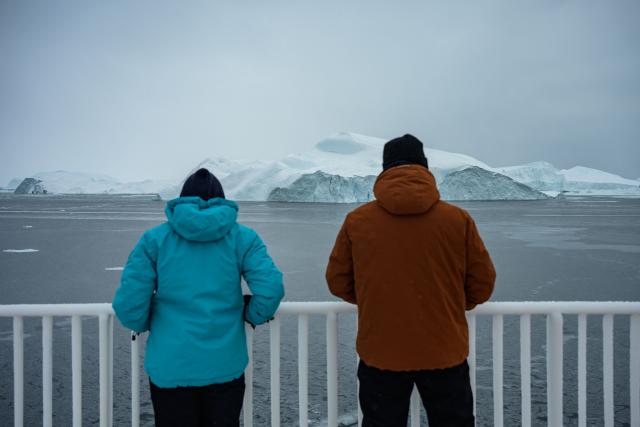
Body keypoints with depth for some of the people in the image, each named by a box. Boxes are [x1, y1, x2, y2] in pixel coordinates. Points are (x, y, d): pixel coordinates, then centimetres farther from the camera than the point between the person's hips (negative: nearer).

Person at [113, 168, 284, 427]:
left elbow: (128, 304, -9)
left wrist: (144, 325, 12)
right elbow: (271, 288, -12)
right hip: (226, 367, 1)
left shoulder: (154, 239, -3)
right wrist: (252, 316, 7)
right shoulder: (242, 237, -2)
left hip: (170, 370, 0)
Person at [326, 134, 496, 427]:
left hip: (380, 355, 0)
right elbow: (482, 285, 0)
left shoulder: (356, 220, -8)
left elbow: (338, 283, 1)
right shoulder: (458, 219, -7)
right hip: (445, 354, 1)